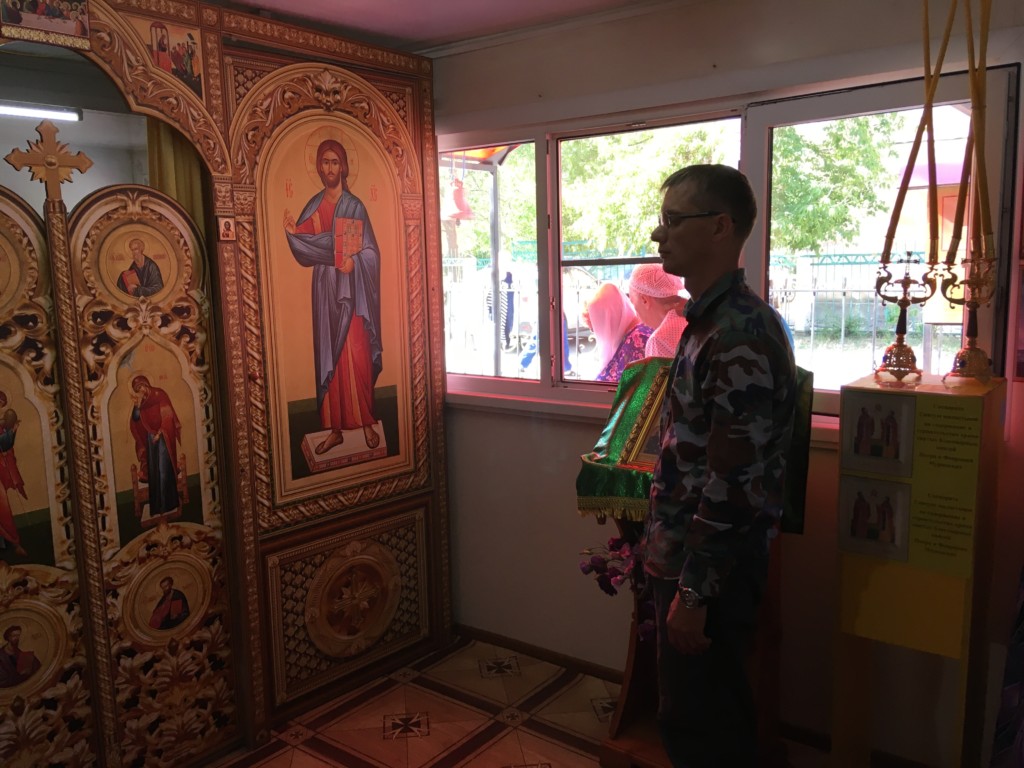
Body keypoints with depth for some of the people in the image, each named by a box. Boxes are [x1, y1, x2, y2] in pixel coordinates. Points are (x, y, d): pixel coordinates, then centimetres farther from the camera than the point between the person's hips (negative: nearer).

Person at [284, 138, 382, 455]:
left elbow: (370, 251, -5)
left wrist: (352, 262, -21)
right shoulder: (314, 206, 12)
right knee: (328, 357, 5)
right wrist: (293, 233, -14)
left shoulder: (355, 206, -1)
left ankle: (367, 424, 5)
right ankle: (335, 429, 11)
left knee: (357, 357, -5)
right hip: (324, 289, 4)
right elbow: (308, 247, 4)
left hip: (351, 289, -4)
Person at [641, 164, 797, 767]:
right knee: (691, 710, 23)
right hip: (685, 555, 9)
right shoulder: (713, 320, 9)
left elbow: (735, 484, -25)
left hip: (714, 568, -9)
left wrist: (694, 591, -19)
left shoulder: (740, 336, -23)